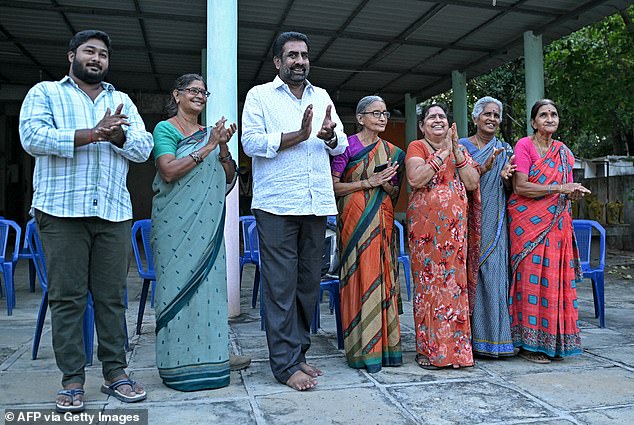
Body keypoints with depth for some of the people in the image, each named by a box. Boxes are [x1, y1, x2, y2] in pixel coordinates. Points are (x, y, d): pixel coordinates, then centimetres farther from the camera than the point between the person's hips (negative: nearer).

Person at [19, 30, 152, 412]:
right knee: (67, 297, -1)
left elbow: (143, 149, 9)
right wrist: (92, 133, -13)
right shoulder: (45, 93, 11)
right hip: (62, 210, -2)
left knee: (113, 297, 4)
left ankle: (116, 372, 13)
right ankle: (72, 380, 9)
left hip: (114, 212, 3)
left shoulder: (123, 102, 20)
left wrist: (116, 134, -11)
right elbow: (33, 137, -7)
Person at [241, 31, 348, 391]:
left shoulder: (322, 97, 19)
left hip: (317, 204, 5)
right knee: (281, 284, -4)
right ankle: (285, 364, 4)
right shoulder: (260, 95, 6)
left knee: (309, 282, 9)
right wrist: (298, 135, -15)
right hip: (277, 204, -5)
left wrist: (329, 135, -9)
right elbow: (250, 141, -7)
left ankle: (298, 351, 22)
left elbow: (341, 145, 14)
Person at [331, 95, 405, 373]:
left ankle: (385, 345, 11)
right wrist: (367, 183, -12)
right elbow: (333, 186, -6)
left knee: (384, 276, 3)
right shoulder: (347, 145, 0)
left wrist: (385, 184, -5)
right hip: (356, 220, -5)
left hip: (382, 220, 5)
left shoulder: (392, 152, 15)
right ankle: (363, 349, 0)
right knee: (361, 275, -7)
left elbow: (395, 193, 16)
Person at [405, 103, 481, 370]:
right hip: (426, 224, -4)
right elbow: (415, 179, -14)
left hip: (456, 225, 4)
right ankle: (429, 350, 4)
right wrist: (443, 153, -11)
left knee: (456, 281, 3)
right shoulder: (417, 147, 4)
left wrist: (456, 151, -4)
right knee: (429, 281, -4)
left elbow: (473, 183, 4)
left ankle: (456, 346, 13)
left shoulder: (460, 150, 18)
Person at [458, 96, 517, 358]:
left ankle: (494, 336, 7)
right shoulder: (461, 146, 6)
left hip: (495, 223, 3)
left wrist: (506, 177, -8)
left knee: (494, 273, -1)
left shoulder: (504, 150, 16)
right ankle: (469, 338, 3)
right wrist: (485, 168, -18)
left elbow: (511, 190, 14)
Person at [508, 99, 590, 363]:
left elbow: (567, 189, 20)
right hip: (528, 222, -5)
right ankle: (529, 344, 3)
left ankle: (553, 341, 14)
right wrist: (558, 188, -16)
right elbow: (520, 186, -14)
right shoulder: (524, 146, -3)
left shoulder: (563, 151, 16)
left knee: (556, 278, 3)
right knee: (531, 278, -6)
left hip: (556, 223, 6)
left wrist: (574, 193, -4)